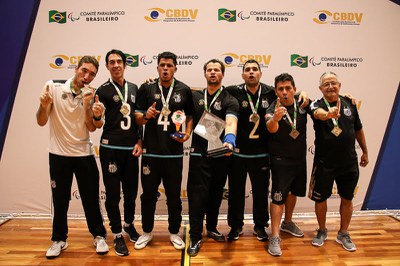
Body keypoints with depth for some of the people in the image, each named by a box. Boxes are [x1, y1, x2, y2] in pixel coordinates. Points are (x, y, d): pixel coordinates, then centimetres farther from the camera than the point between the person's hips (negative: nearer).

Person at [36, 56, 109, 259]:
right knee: (60, 199, 10)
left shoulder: (91, 95, -2)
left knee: (91, 198, 7)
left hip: (84, 154, 1)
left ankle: (99, 236, 24)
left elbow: (91, 128, -10)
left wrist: (87, 106, -25)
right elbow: (41, 122, -7)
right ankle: (59, 239, 29)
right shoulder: (53, 87, -7)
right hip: (59, 154, -1)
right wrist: (44, 105, -27)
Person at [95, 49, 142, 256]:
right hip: (110, 149, -3)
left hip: (131, 149, 4)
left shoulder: (134, 88, 11)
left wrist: (139, 141, 5)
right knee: (113, 193, 4)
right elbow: (97, 123, -5)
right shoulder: (103, 90, -2)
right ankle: (117, 235, 20)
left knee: (131, 191, 13)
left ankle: (129, 225, 36)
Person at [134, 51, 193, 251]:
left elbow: (190, 116, 11)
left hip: (174, 152, 0)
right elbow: (137, 118, 3)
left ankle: (174, 232, 28)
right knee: (148, 194, 11)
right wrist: (146, 116, -19)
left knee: (174, 195, 10)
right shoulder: (146, 89, 2)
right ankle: (147, 232, 30)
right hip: (150, 151, 0)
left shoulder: (184, 90, 4)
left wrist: (187, 133, -7)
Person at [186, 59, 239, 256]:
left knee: (216, 194, 14)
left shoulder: (229, 101, -3)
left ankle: (211, 228, 34)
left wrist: (229, 141, -39)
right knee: (197, 195, -2)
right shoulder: (195, 96, 6)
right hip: (199, 153, 0)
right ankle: (195, 237, 10)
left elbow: (231, 123, -21)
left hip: (220, 155, 0)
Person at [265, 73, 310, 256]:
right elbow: (271, 129, -41)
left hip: (300, 157, 6)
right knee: (278, 197, -7)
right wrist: (274, 119, -63)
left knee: (294, 192, 20)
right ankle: (275, 237, 2)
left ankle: (287, 222, 42)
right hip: (281, 160, -6)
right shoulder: (273, 110, -20)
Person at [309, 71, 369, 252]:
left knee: (347, 199, 14)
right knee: (320, 199, 10)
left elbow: (358, 130, 13)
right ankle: (322, 231, 34)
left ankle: (343, 234, 34)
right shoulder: (317, 105, -10)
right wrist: (328, 114, -58)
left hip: (349, 163, 3)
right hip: (324, 164, -3)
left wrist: (365, 152, 18)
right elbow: (318, 113, -36)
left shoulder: (350, 104, 2)